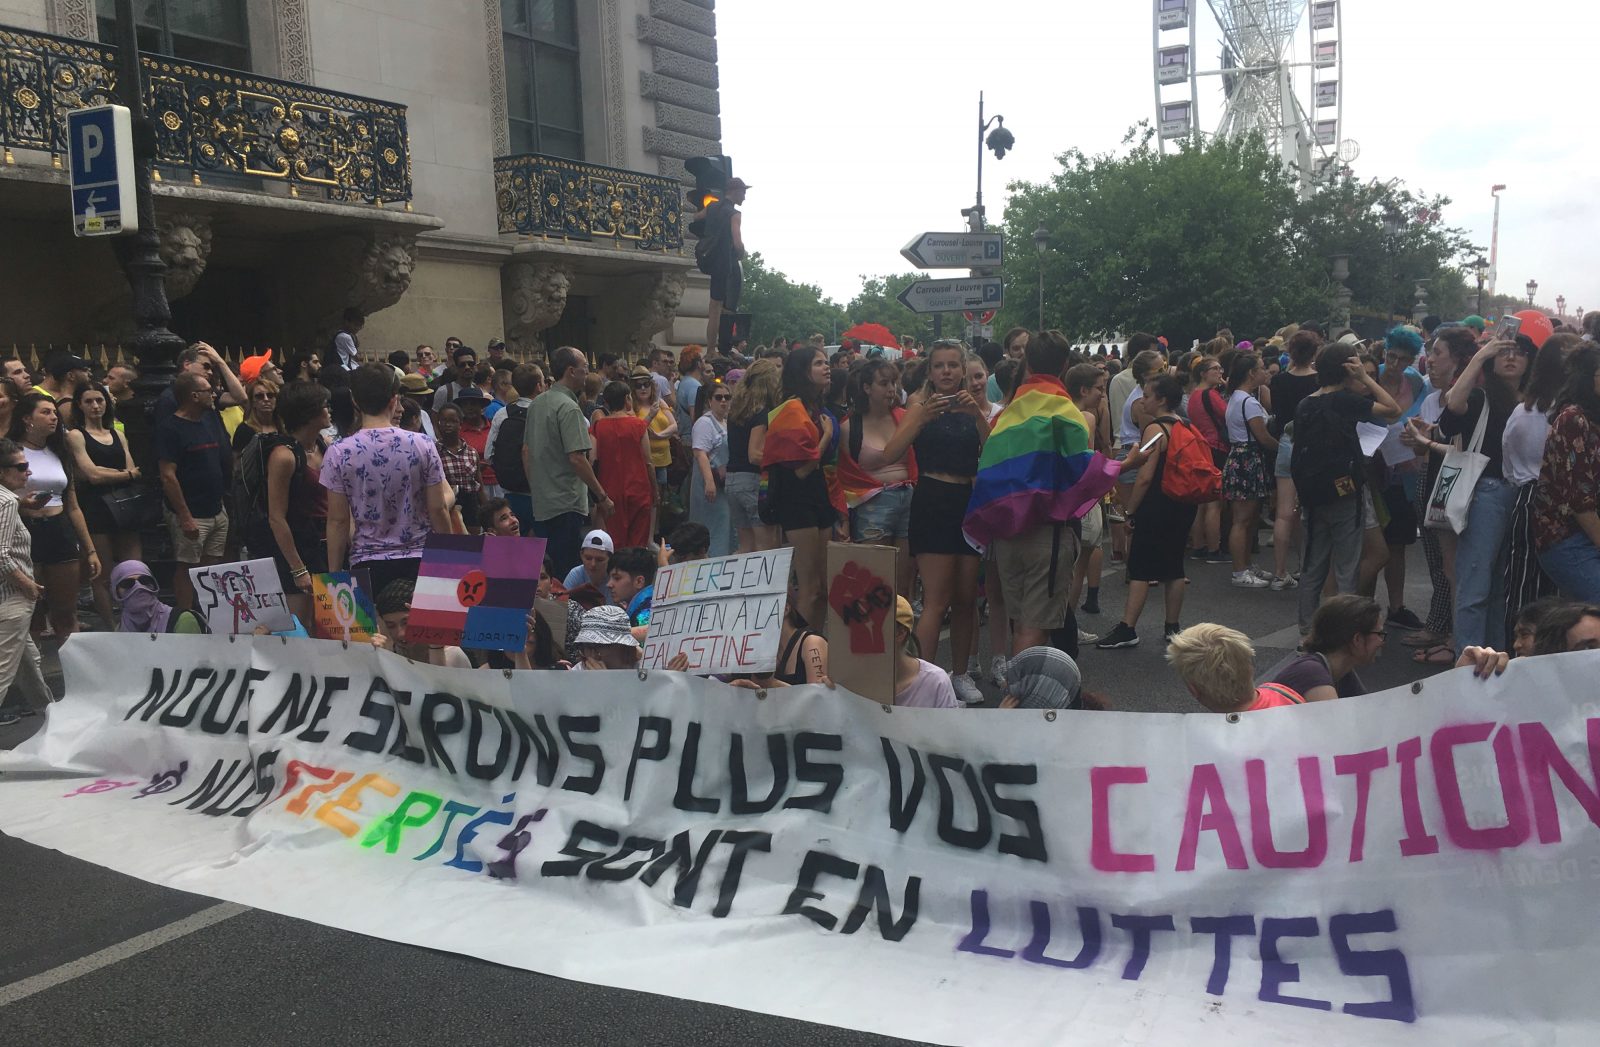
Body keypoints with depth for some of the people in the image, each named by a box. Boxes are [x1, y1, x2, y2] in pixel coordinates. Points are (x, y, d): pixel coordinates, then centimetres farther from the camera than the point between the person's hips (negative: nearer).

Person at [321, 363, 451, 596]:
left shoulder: (339, 454, -6)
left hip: (367, 564, 0)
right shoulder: (422, 445, -5)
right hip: (419, 561, 0)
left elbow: (338, 521, -3)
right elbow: (437, 510, -3)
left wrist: (334, 574, 6)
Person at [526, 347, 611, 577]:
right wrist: (602, 497, -15)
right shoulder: (569, 407, -15)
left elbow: (526, 451, 17)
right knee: (568, 573, -4)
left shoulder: (537, 404, 12)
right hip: (566, 505, -9)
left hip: (540, 504, 9)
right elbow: (576, 458, -20)